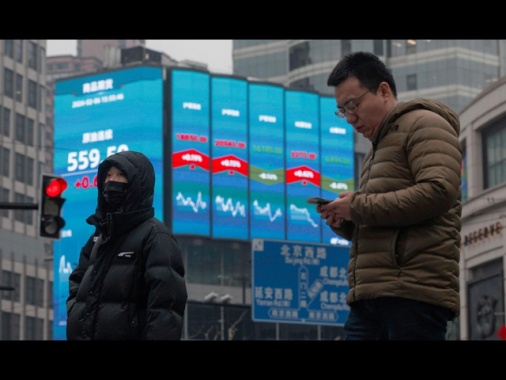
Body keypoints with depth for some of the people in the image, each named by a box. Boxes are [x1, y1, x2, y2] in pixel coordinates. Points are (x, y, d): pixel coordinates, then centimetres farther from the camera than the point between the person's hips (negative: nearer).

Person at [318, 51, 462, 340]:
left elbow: (439, 192, -16)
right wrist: (344, 222, 10)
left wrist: (358, 206, -10)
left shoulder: (423, 124, 1)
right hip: (370, 296, 9)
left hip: (413, 294, -9)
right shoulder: (379, 150, 29)